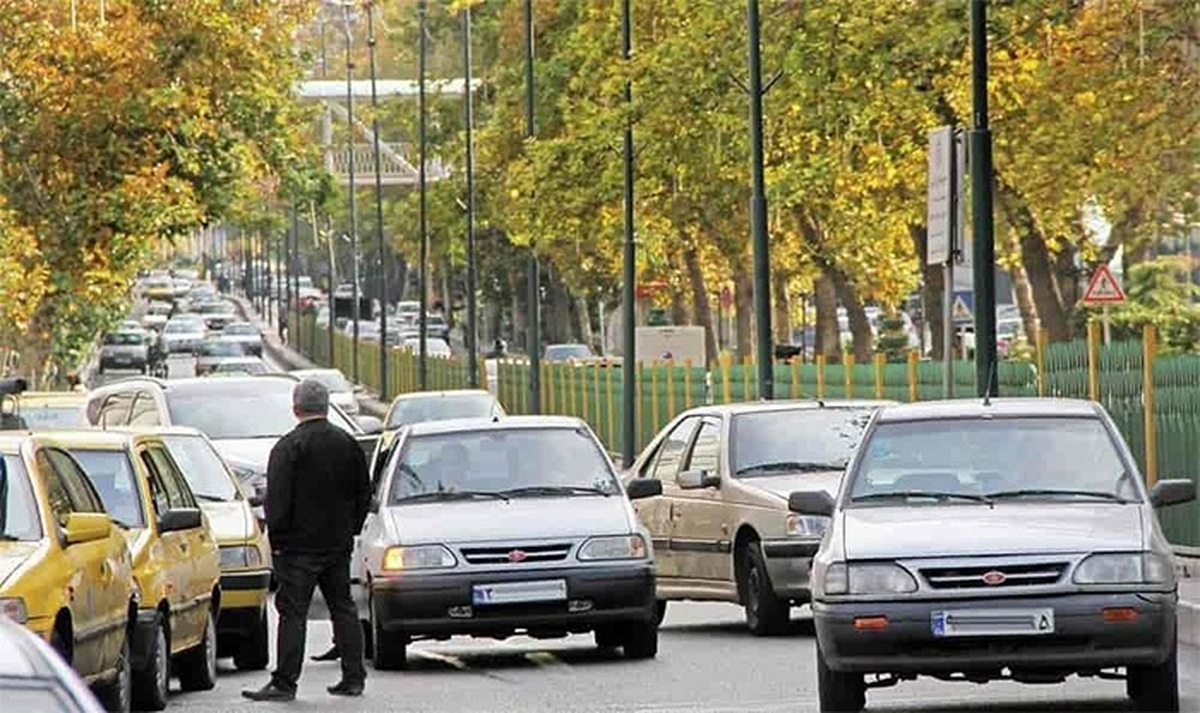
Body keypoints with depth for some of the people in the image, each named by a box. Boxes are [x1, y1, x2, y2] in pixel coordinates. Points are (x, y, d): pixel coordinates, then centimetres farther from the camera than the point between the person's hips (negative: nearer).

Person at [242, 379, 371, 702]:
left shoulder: (288, 448, -12)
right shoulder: (347, 444, 8)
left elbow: (277, 500, -14)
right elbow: (364, 494, 14)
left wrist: (276, 538, -5)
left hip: (300, 544, -6)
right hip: (339, 543, 6)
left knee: (293, 613, -6)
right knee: (343, 608, 13)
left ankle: (285, 682, -8)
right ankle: (354, 677, 14)